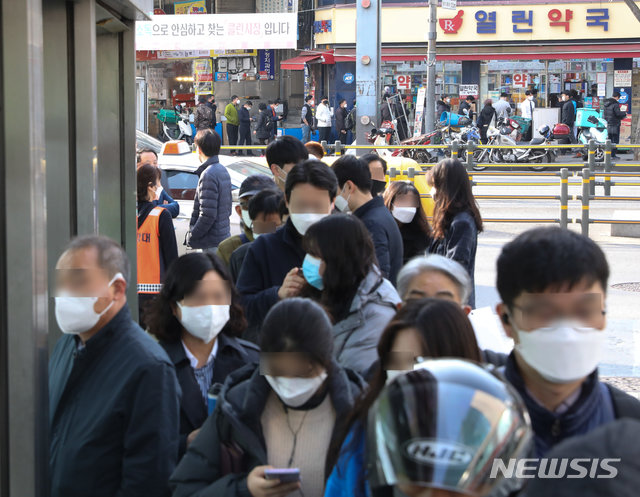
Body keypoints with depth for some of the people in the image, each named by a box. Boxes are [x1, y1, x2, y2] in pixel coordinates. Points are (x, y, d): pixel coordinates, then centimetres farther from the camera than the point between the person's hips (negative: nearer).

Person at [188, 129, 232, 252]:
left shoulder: (208, 175, -18)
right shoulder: (223, 171, 12)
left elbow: (207, 214, -23)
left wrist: (192, 237, -12)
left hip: (212, 243, -9)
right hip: (224, 236, 9)